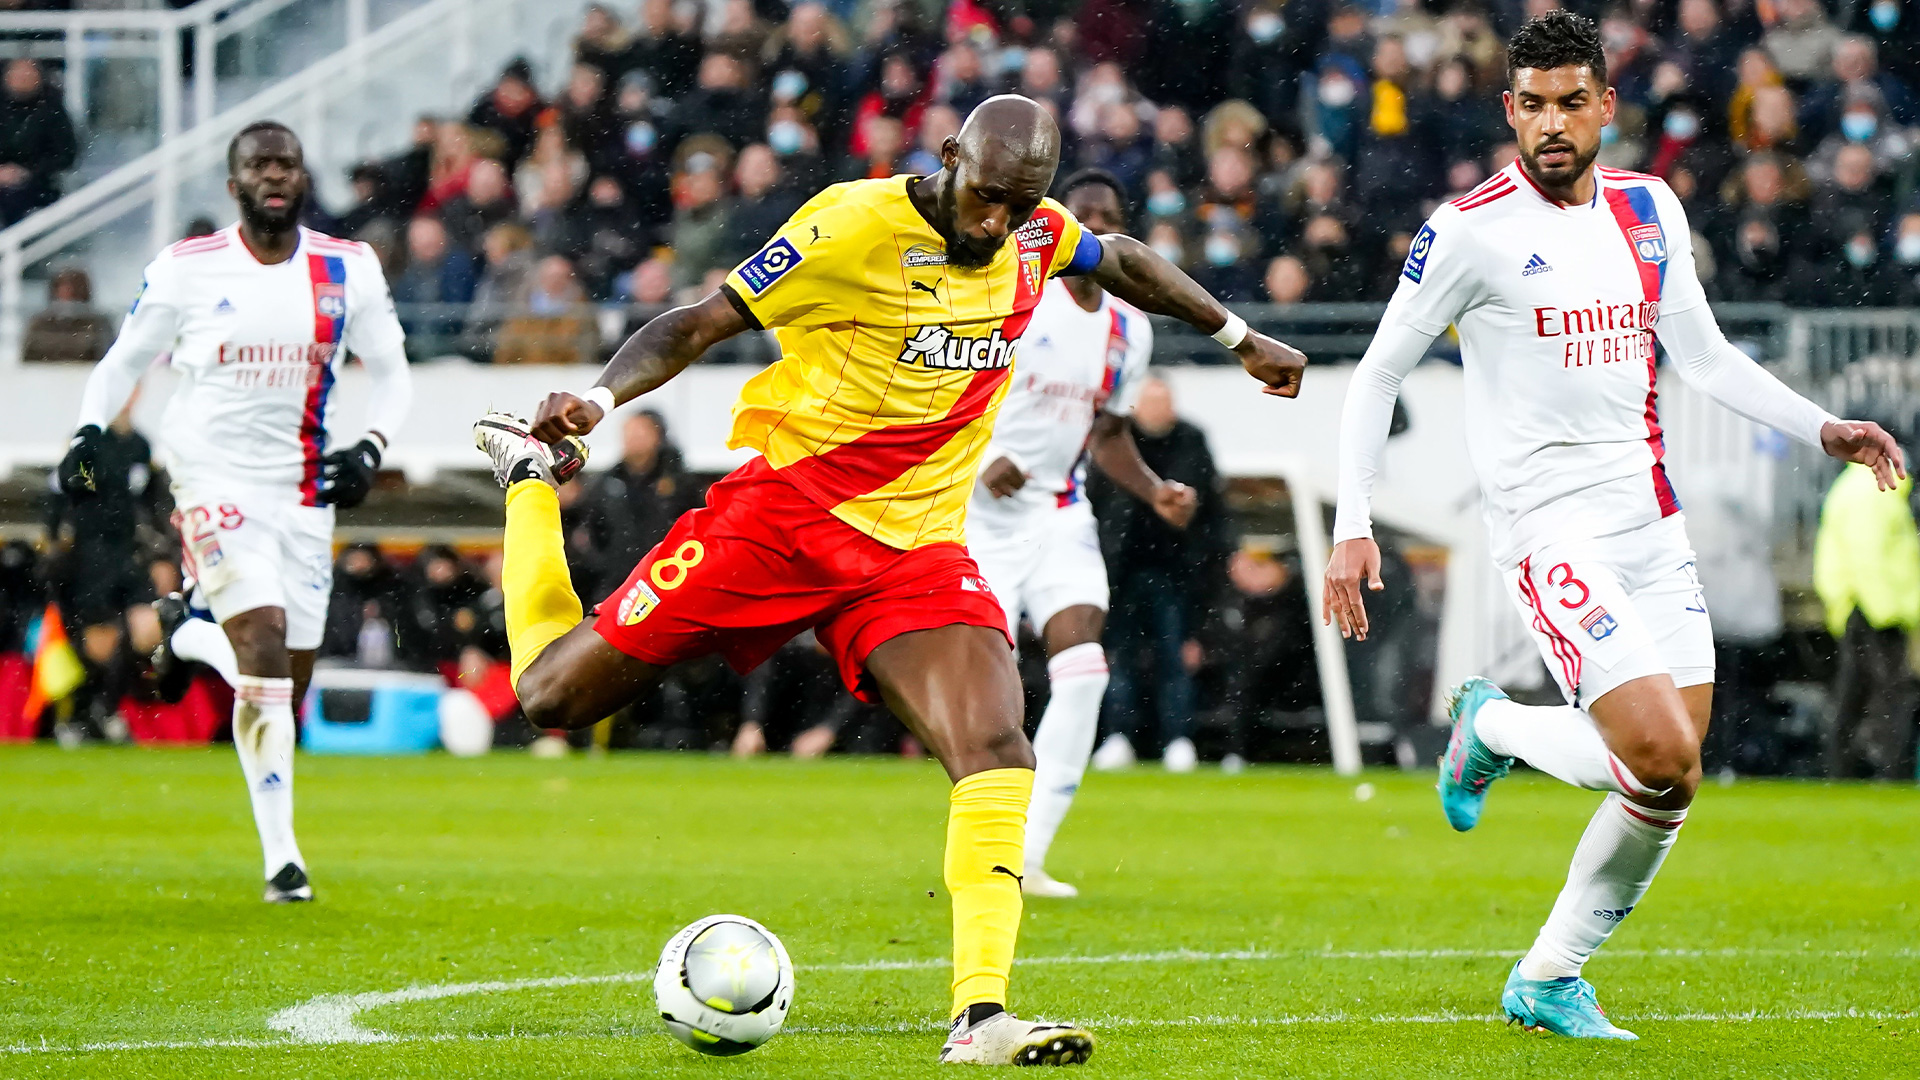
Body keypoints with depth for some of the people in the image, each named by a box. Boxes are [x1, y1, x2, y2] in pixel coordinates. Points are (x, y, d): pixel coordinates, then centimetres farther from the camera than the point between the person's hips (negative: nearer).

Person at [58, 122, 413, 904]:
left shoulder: (349, 271, 2)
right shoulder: (188, 270, -4)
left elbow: (390, 372, 12)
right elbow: (125, 360, 8)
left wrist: (371, 448, -6)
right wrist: (90, 431, -9)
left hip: (303, 493, 4)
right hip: (214, 481, -4)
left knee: (287, 680, 8)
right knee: (266, 655, -20)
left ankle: (185, 634, 40)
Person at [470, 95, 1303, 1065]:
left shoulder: (1034, 234, 2)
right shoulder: (854, 223, -16)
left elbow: (1121, 260, 26)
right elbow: (698, 324, -15)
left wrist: (1241, 338, 34)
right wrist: (600, 398, -31)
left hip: (915, 547, 4)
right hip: (781, 510, -4)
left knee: (996, 752, -21)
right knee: (553, 696, 2)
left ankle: (980, 1019, -22)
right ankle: (529, 475, 31)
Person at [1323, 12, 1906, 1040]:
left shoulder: (1649, 210, 10)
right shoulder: (1470, 229, -8)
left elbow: (1705, 356, 18)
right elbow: (1377, 374, -2)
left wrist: (1825, 428, 7)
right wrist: (1351, 528, -8)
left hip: (1651, 522, 6)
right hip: (1550, 526, -6)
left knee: (1669, 781, 3)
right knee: (1664, 762, -19)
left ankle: (1549, 977, 17)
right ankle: (1492, 725, 9)